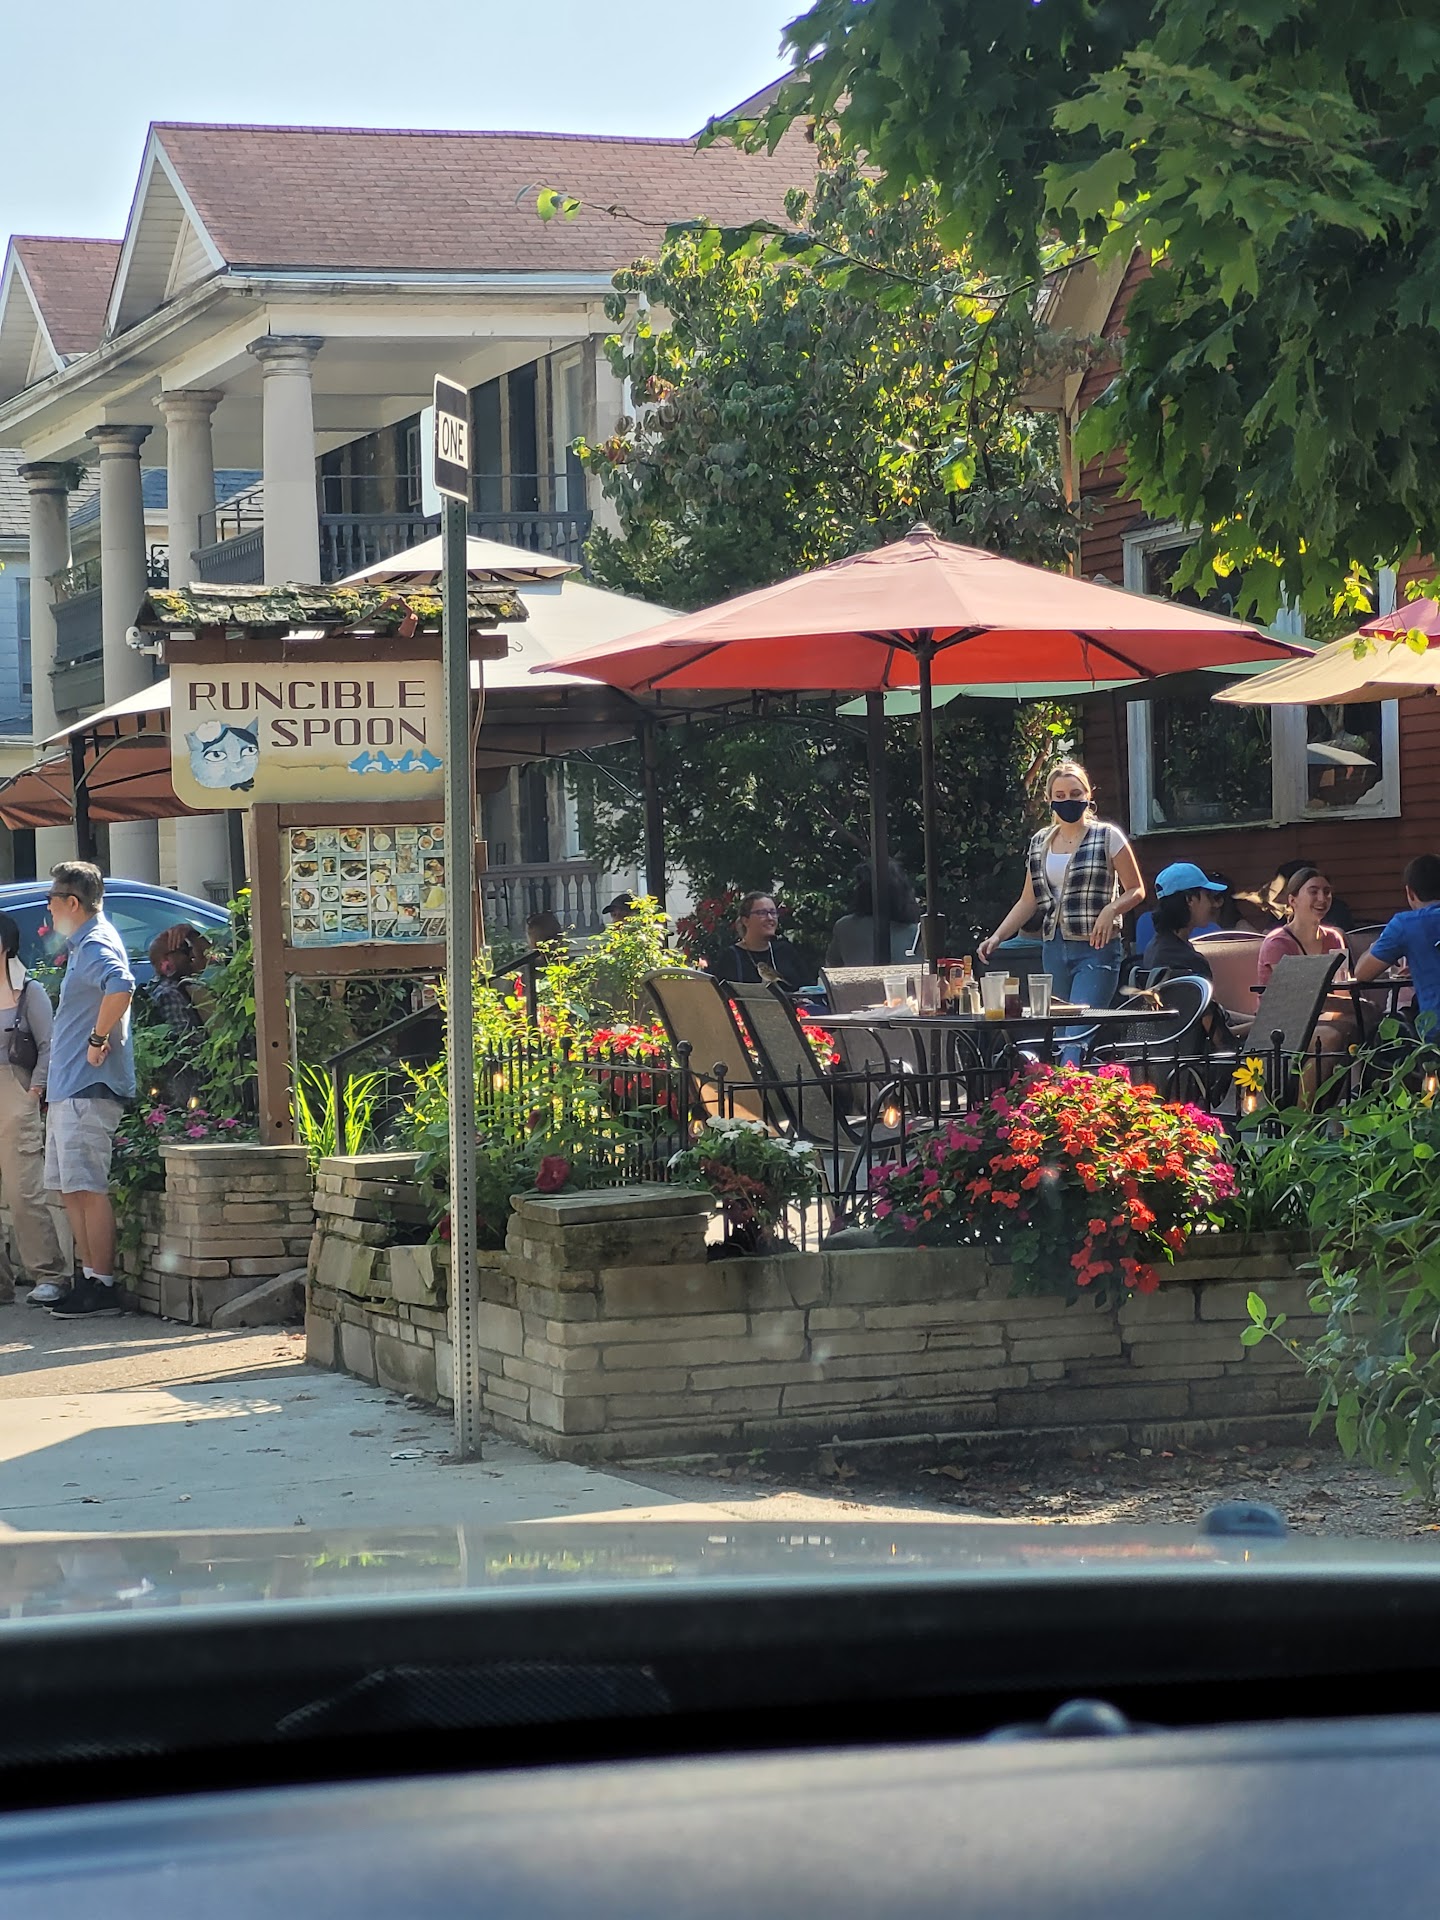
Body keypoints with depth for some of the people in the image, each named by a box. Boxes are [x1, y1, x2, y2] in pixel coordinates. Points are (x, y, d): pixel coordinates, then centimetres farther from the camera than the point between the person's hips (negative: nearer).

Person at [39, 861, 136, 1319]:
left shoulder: (95, 945, -13)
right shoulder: (82, 945, 20)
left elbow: (121, 988, -34)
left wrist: (99, 1040, -24)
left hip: (88, 1088, -11)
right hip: (69, 1088, 11)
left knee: (88, 1188, -10)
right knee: (70, 1189, 12)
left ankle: (102, 1286, -8)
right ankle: (90, 1278, 15)